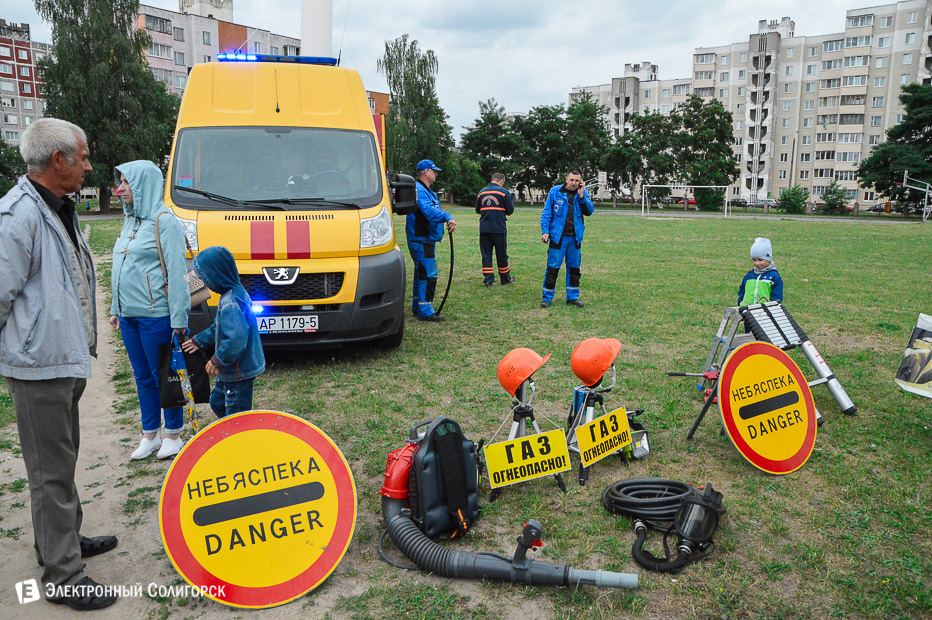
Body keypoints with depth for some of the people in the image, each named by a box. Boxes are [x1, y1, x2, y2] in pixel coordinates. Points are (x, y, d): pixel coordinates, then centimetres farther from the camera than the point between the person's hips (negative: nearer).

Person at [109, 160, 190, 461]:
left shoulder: (164, 221, -11)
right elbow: (120, 269, 19)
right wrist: (116, 309, 18)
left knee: (163, 375, 3)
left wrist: (179, 318, -17)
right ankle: (149, 435, 25)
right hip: (129, 315, 8)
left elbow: (176, 272, -15)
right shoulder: (130, 220, 14)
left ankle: (173, 435, 17)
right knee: (142, 376, 14)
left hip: (155, 314, -8)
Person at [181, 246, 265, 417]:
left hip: (239, 372, -11)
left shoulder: (230, 304, -26)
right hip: (232, 370, 11)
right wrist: (199, 341, 26)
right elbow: (219, 327, 21)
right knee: (217, 403, 25)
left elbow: (236, 338, -33)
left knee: (235, 413, 1)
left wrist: (217, 360, -21)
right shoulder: (236, 291, 7)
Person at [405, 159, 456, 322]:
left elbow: (435, 211, 18)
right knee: (428, 274, -11)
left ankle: (417, 307, 26)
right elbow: (428, 210, -31)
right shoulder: (418, 190, -16)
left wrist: (448, 219, 0)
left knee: (422, 273, 16)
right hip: (420, 241, -11)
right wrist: (447, 217, -39)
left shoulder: (429, 192, 20)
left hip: (427, 240, 11)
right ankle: (425, 311, -7)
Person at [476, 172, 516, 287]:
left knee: (486, 254, 7)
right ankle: (505, 278, 19)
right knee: (501, 254, 8)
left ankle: (488, 279, 3)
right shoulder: (504, 192, -4)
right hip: (499, 229, -3)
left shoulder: (482, 192, 8)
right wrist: (512, 203, 17)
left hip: (484, 229, 3)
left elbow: (477, 210, 16)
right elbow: (510, 211, -2)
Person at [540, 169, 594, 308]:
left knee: (574, 268, 10)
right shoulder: (555, 191, -2)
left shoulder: (583, 193, 7)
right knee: (553, 267, -3)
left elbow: (589, 211, -2)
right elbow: (546, 213, 0)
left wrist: (581, 196, -12)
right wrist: (545, 231, -8)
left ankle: (572, 297, 20)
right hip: (558, 237, -3)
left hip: (575, 238, 4)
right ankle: (547, 297, 6)